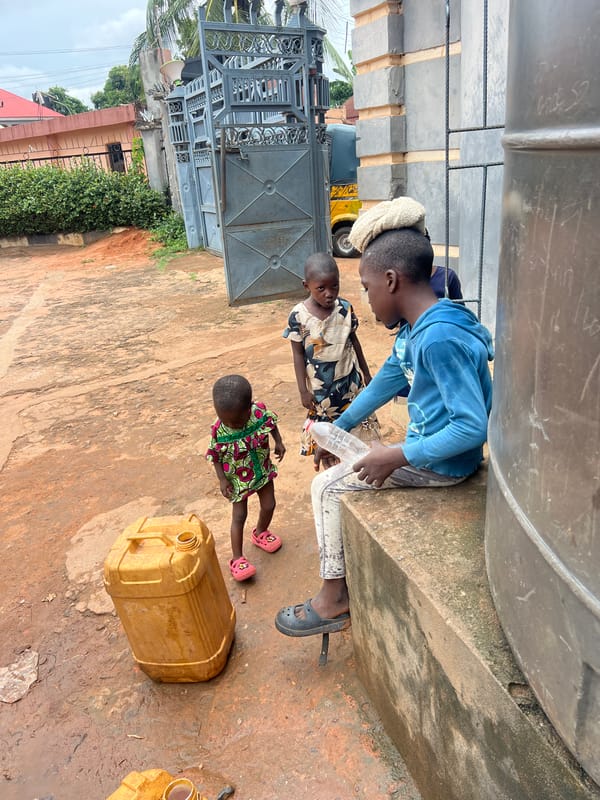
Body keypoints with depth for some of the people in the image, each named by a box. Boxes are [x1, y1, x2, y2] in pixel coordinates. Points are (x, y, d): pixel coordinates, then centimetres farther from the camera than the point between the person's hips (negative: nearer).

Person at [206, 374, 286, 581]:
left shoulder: (260, 411, -25)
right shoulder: (219, 431, -29)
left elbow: (271, 423, -1)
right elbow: (215, 456, -13)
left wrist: (278, 442, -3)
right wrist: (222, 479, -15)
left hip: (262, 471, 3)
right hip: (237, 478, -3)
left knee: (269, 505, 15)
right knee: (239, 516, 1)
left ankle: (260, 533, 45)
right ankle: (237, 558, 16)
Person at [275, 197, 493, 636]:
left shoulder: (439, 339, -29)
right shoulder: (416, 329, 4)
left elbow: (472, 426, -30)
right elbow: (383, 385, 14)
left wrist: (398, 457, -25)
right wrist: (337, 429, 20)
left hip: (443, 463, -10)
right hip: (426, 450, 10)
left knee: (328, 486, -3)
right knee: (344, 476, 20)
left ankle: (333, 599, 11)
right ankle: (349, 573, 32)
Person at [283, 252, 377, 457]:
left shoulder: (345, 308, -8)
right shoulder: (298, 316, -16)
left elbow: (354, 341, 6)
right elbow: (298, 354, -8)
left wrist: (366, 373, 13)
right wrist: (303, 390, -7)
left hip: (349, 380, 3)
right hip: (320, 388, -2)